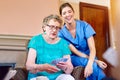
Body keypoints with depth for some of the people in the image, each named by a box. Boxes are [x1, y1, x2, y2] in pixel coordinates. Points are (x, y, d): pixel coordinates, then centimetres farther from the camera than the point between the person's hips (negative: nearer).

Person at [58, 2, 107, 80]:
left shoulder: (84, 25, -12)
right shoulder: (61, 33, -12)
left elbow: (92, 48, -18)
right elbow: (75, 52, -14)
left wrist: (90, 63, -38)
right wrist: (95, 61, -22)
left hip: (89, 56, 1)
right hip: (74, 58, -1)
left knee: (92, 65, -32)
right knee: (94, 65, -30)